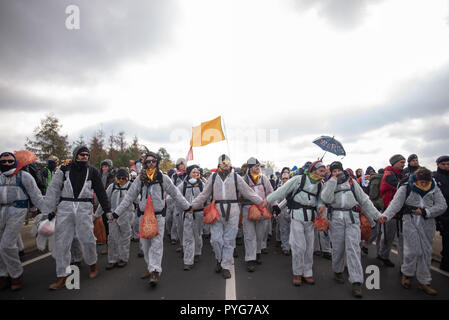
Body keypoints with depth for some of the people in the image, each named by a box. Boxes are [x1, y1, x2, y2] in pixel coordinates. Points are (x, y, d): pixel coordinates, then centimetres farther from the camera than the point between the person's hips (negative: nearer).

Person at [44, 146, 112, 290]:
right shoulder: (64, 170, 9)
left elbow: (101, 192, 9)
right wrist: (50, 209, 2)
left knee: (87, 239, -3)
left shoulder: (92, 171, 8)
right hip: (65, 207, 1)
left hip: (84, 208, -1)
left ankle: (92, 264, 25)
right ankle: (61, 277, 13)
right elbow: (53, 190, 8)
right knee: (62, 241, 2)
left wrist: (107, 210, 6)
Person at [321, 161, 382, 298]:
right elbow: (327, 199, -12)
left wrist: (376, 215, 9)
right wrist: (333, 181, -8)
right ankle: (337, 271, 29)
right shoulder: (328, 184, 9)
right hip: (336, 218, 0)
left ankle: (356, 282, -6)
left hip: (352, 217, 1)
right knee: (338, 247, 5)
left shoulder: (352, 182, 13)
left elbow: (364, 200, 15)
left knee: (353, 247, -7)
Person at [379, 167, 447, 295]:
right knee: (413, 250, -8)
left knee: (426, 252, 9)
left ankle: (423, 282, 22)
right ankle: (407, 274, 18)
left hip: (428, 223, 4)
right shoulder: (406, 188, -5)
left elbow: (442, 206, 2)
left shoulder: (434, 189, 6)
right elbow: (396, 203, -14)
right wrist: (386, 215, -30)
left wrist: (425, 211, -12)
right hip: (410, 221, -4)